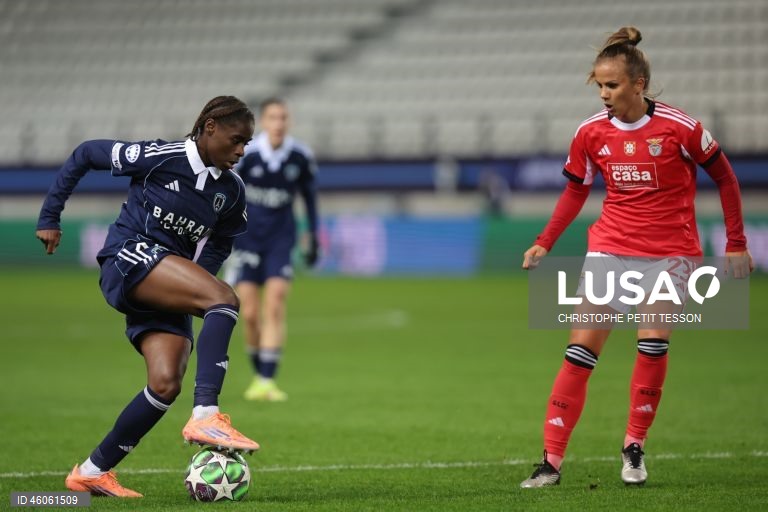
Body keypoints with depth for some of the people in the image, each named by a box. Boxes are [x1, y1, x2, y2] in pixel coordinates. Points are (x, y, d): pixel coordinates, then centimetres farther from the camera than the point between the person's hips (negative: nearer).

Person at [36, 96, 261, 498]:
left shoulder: (232, 191, 7)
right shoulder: (159, 158, -10)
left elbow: (220, 243, 22)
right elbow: (86, 154, 1)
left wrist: (196, 281, 3)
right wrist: (49, 217, 3)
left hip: (166, 290, 7)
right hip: (130, 258, -7)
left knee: (166, 385, -11)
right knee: (225, 299, -29)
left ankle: (91, 472, 3)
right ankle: (205, 417, -38)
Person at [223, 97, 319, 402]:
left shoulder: (301, 157, -6)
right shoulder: (245, 154, -12)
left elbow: (309, 195, 10)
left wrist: (313, 237, 11)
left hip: (281, 239, 1)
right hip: (247, 237, 0)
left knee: (274, 309, -13)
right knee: (250, 314, -2)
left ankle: (267, 381, -14)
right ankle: (258, 374, 19)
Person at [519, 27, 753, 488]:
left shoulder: (680, 128, -12)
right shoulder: (591, 133, -3)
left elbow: (725, 177, 1)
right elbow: (576, 191, 12)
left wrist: (736, 243, 1)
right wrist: (545, 243, 2)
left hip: (669, 250, -2)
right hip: (610, 247, 3)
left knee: (653, 340, -18)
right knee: (581, 349, -5)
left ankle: (635, 448, 1)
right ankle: (552, 461, -4)